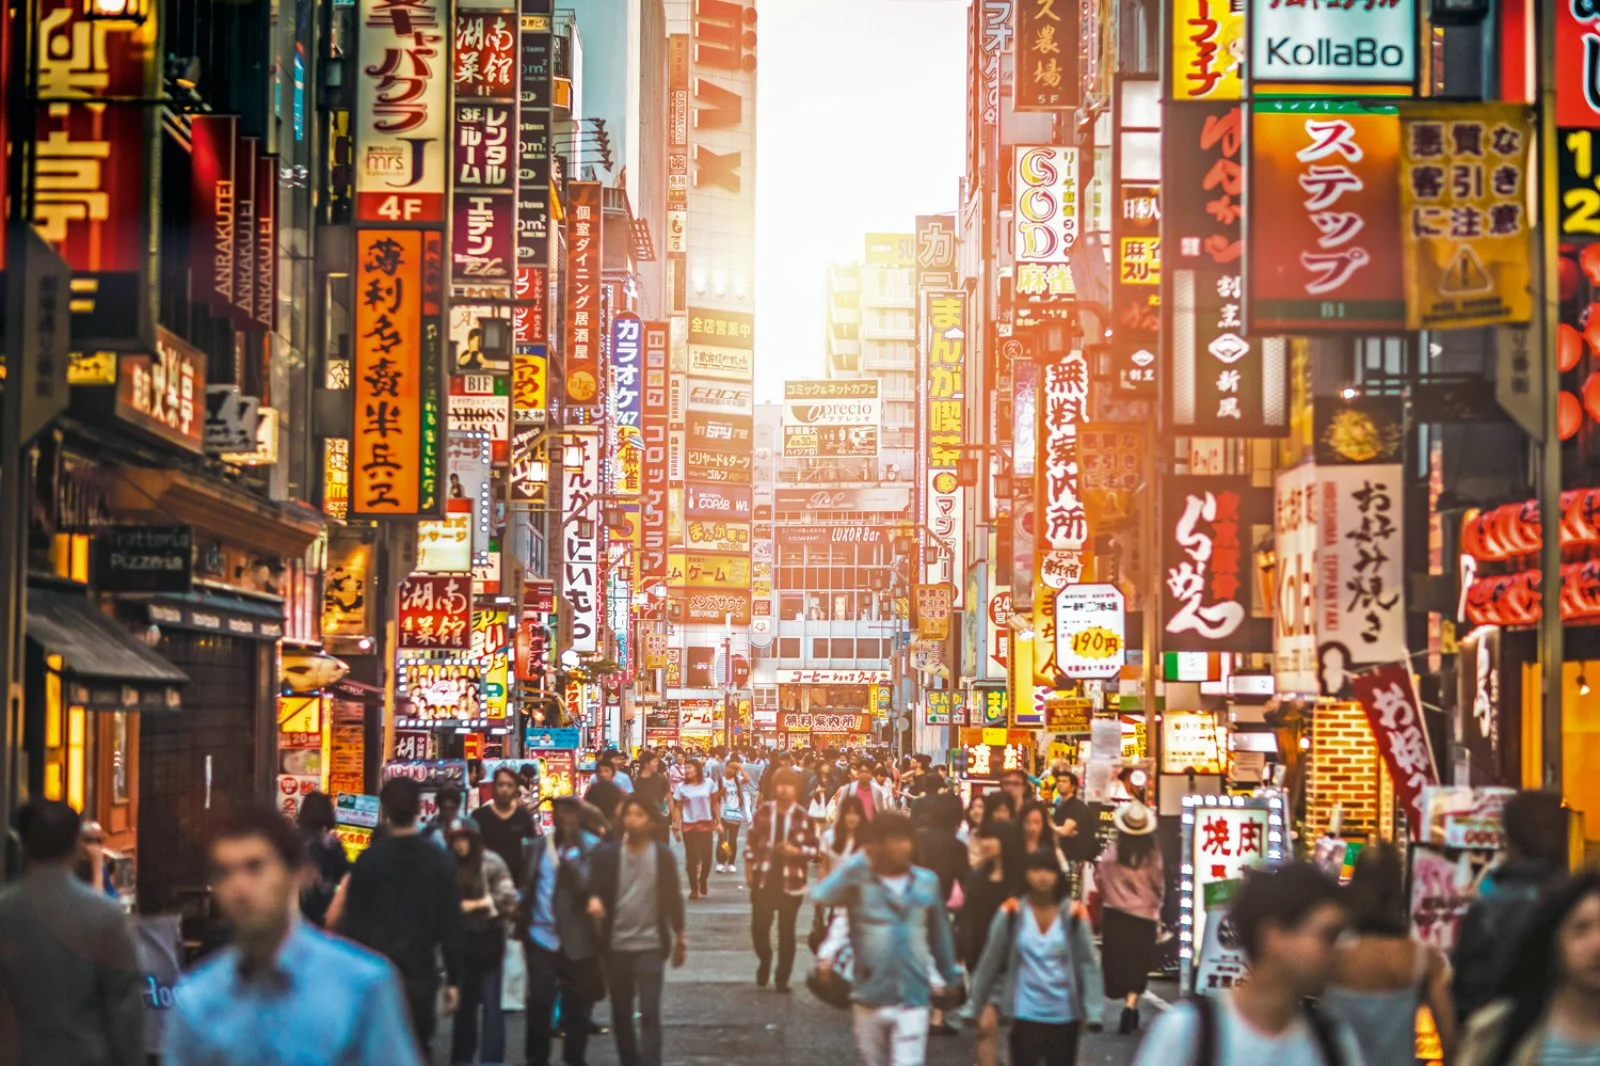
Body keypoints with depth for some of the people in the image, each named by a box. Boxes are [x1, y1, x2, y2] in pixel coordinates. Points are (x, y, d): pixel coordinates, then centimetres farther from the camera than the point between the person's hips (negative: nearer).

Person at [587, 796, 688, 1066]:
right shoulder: (607, 853, 0)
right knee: (621, 1013, 11)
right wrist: (594, 899, -31)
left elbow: (673, 897, 4)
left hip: (650, 945, -2)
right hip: (616, 945, 2)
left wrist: (680, 938, 6)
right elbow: (595, 887, -7)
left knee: (649, 1013, -9)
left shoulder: (663, 855, -1)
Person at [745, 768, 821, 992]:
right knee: (759, 925, 0)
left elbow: (815, 849, -2)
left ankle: (782, 978, 14)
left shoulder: (802, 817, -5)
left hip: (790, 881, -1)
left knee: (786, 931, 5)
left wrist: (796, 851, -20)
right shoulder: (763, 811, 1)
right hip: (763, 878, 1)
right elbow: (751, 840, 6)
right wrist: (749, 869, 2)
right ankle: (764, 960, 30)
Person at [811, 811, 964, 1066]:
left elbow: (940, 934, 14)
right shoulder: (859, 882, -8)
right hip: (870, 999, 0)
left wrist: (950, 977, 22)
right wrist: (860, 861, -23)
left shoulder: (927, 882, 2)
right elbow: (821, 896, -28)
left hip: (913, 1000, 0)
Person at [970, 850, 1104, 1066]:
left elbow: (1088, 964, -6)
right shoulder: (1011, 913, -7)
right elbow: (991, 961, 1)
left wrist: (1092, 1011, -12)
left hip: (1065, 1016, 1)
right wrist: (988, 1003, 5)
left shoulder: (1074, 915, -7)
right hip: (1025, 1014, -1)